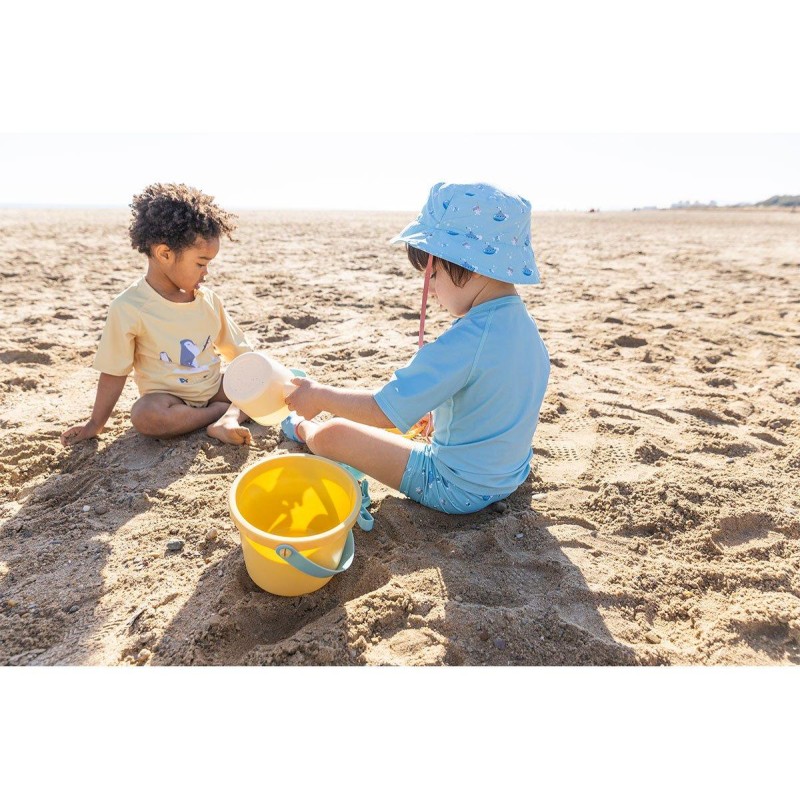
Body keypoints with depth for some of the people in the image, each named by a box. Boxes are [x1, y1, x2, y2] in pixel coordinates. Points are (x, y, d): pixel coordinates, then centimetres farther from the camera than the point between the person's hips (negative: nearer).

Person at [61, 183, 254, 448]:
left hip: (215, 387, 5)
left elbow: (239, 352, 7)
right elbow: (114, 373, -8)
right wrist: (95, 424, -3)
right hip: (170, 399, -4)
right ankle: (227, 410, -20)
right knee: (144, 414, -34)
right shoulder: (128, 308, -15)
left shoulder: (208, 299, -1)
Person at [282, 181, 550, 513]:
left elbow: (386, 411, -27)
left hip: (456, 490, -9)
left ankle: (303, 429, 31)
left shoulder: (464, 341, -31)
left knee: (329, 434, -4)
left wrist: (320, 396, -11)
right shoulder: (526, 326, -2)